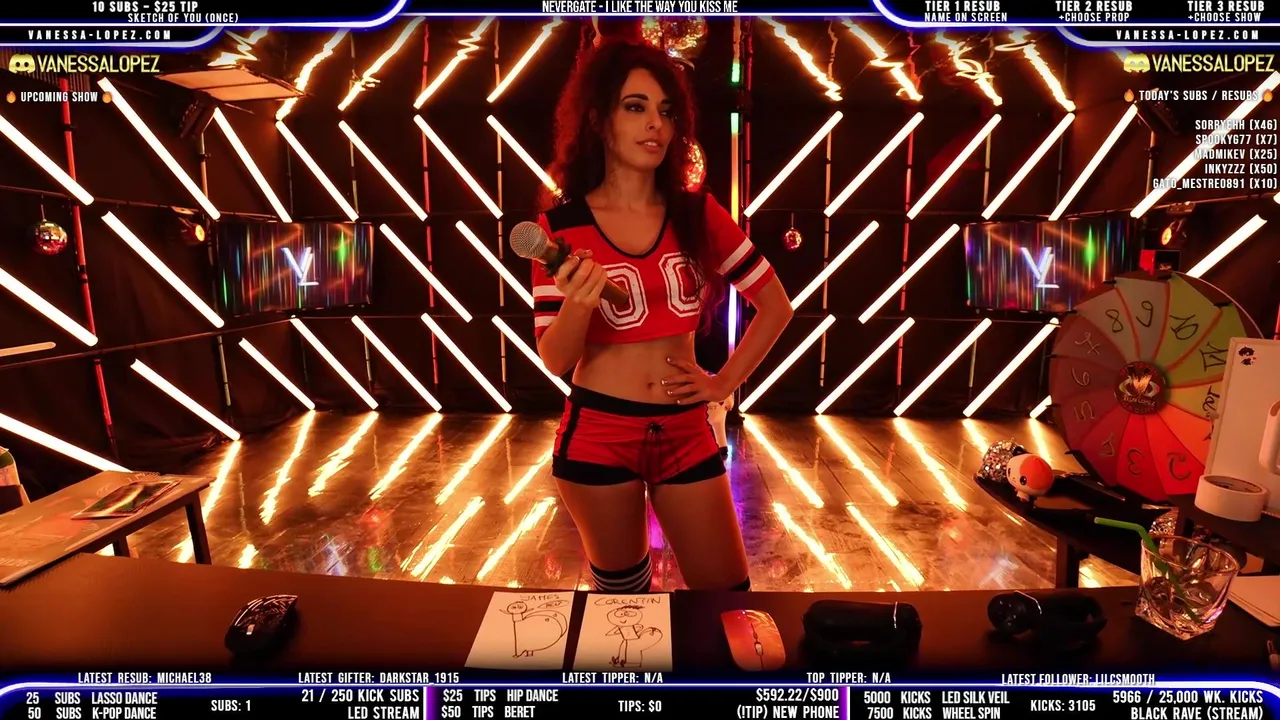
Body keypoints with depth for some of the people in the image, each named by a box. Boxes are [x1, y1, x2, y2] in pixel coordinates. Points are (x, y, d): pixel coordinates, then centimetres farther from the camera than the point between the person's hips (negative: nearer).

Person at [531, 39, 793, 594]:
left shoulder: (699, 215, -2)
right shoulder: (561, 227, -8)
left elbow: (776, 305, 7)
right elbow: (554, 360, -8)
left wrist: (725, 383, 0)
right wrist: (576, 304, -27)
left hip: (685, 434, 2)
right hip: (597, 435, -1)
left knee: (727, 594, 11)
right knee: (621, 593, 19)